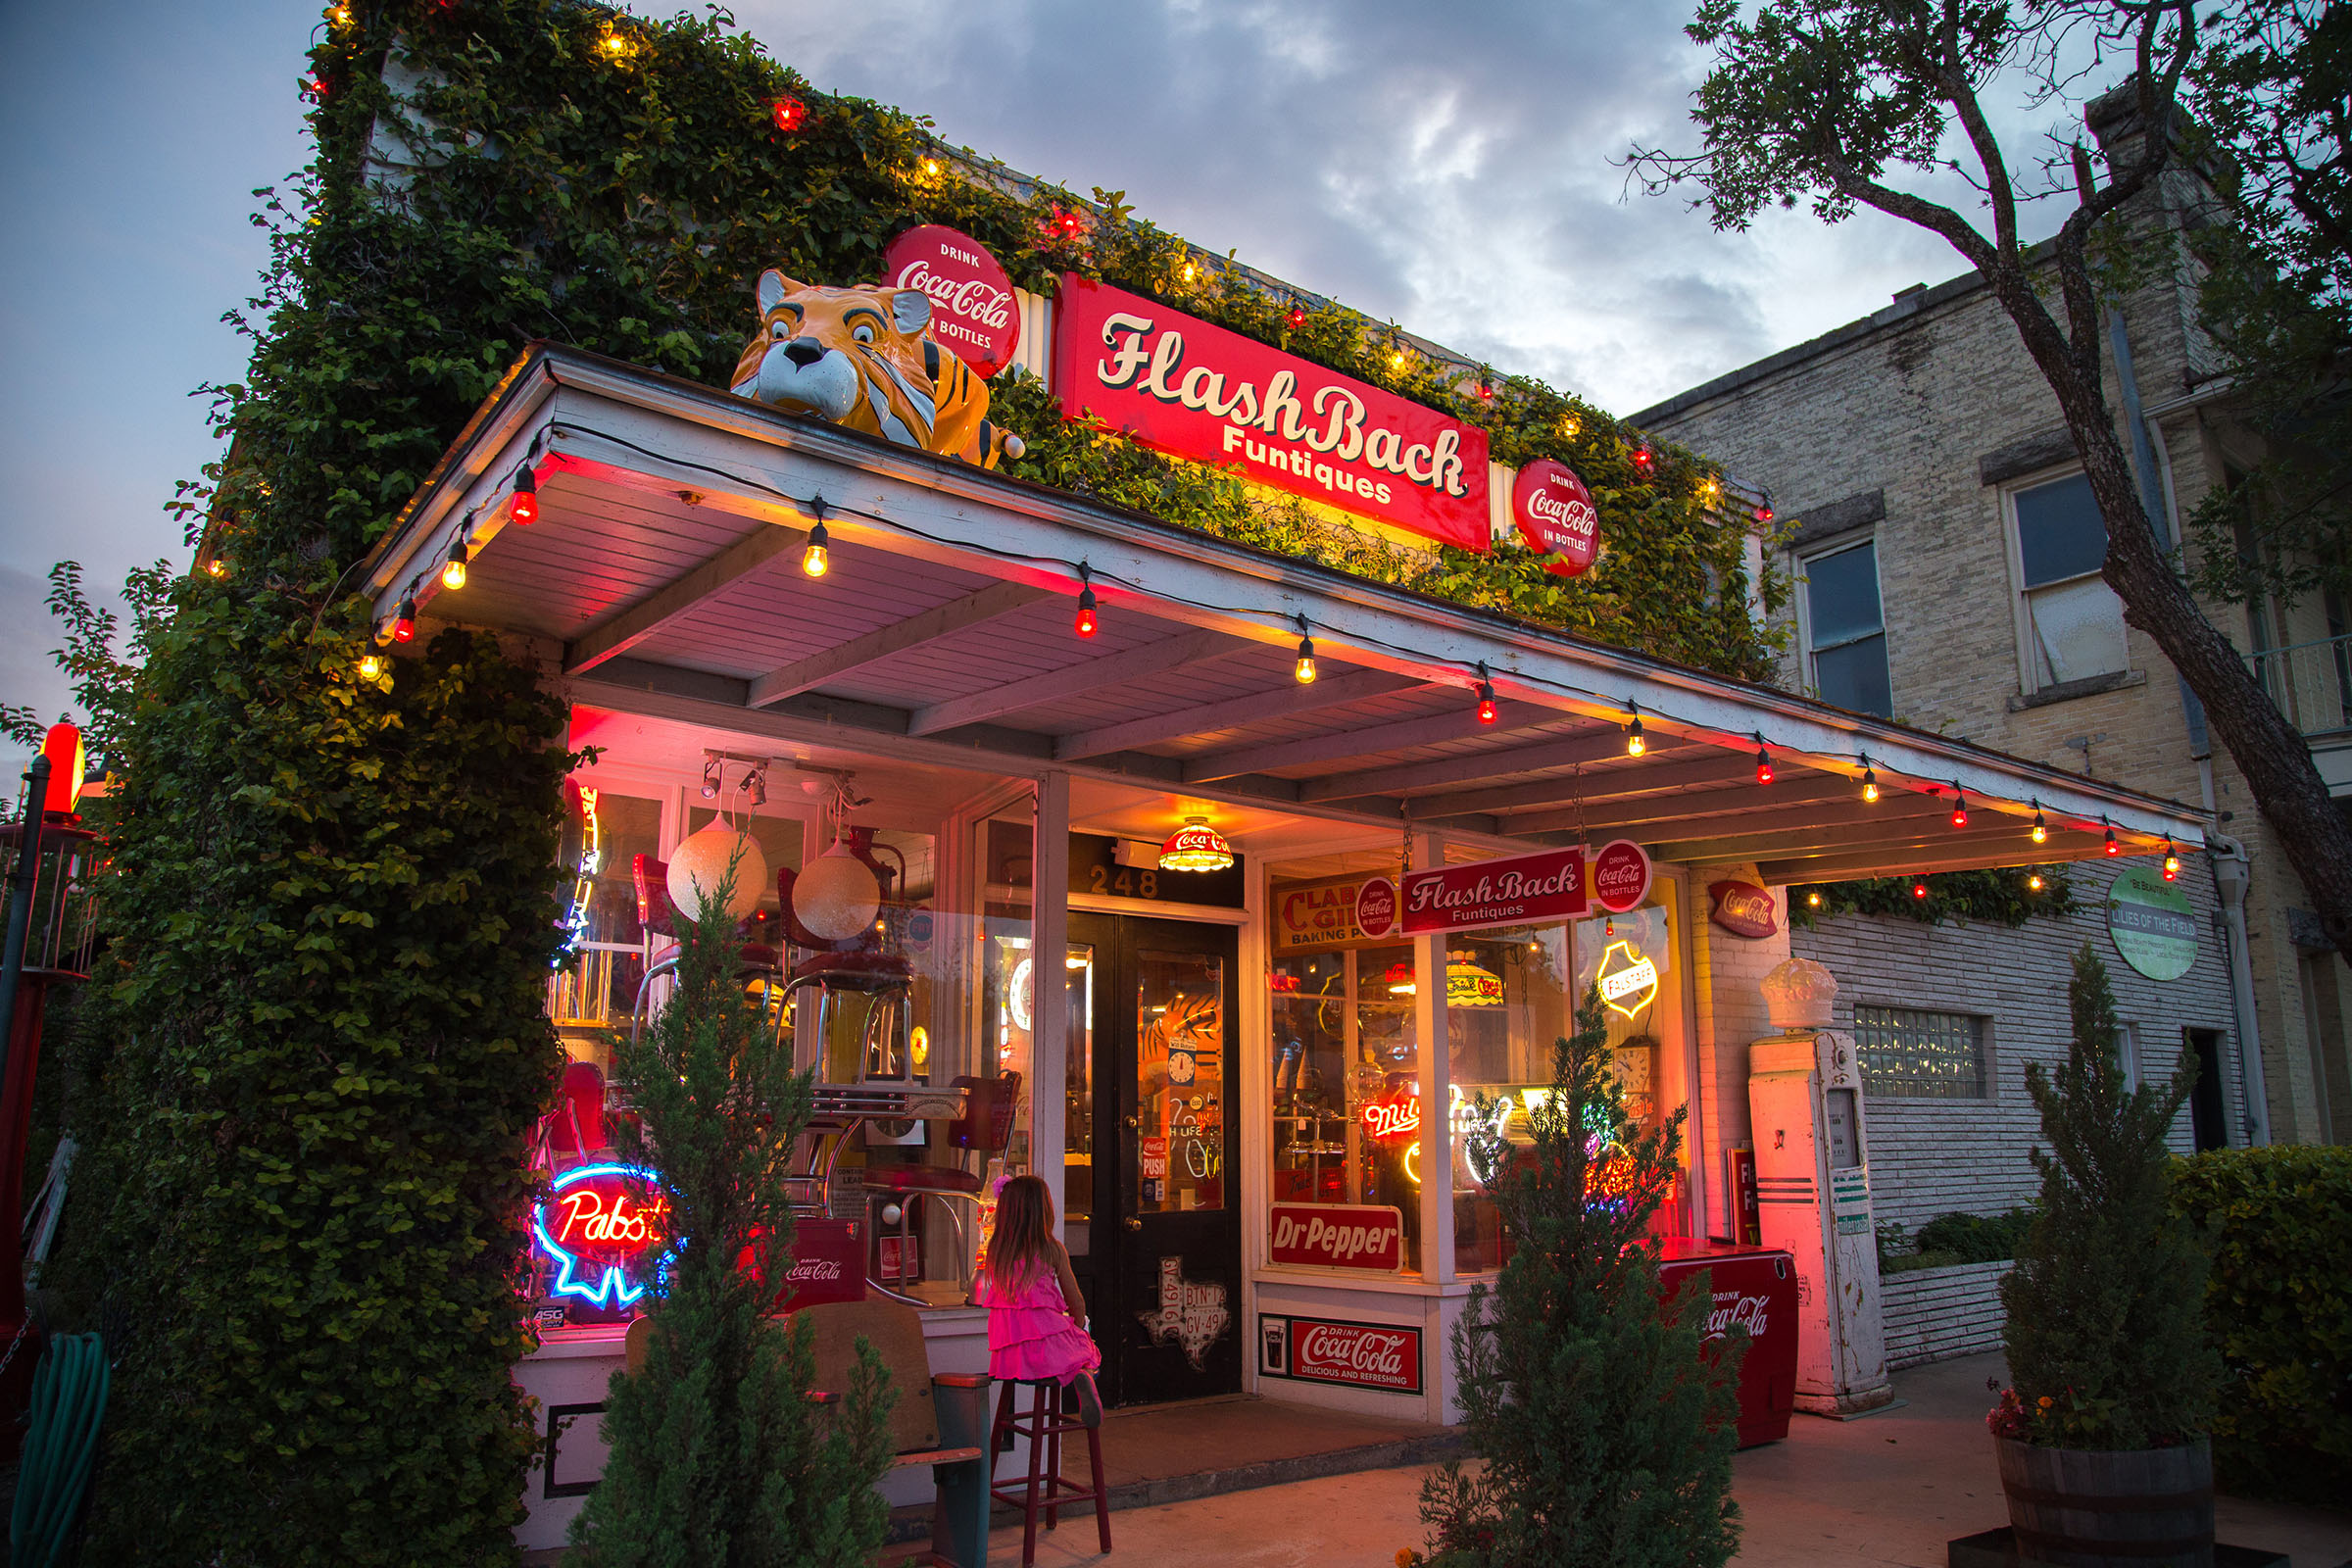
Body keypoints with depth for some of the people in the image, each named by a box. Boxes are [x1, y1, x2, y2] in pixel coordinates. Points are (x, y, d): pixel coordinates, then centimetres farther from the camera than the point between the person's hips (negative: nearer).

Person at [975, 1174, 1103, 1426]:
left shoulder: (995, 1250, 4)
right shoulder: (1052, 1250, -4)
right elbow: (1075, 1301, 5)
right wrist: (1078, 1326, 24)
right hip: (1047, 1338, -4)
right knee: (1086, 1350, 18)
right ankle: (1083, 1377, -15)